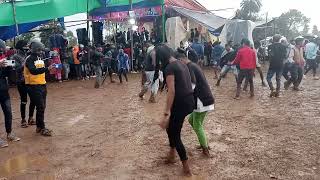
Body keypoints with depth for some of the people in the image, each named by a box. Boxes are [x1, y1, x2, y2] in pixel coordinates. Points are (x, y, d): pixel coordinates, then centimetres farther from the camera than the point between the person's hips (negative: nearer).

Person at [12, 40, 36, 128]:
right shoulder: (15, 57, -4)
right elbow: (17, 69, -14)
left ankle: (31, 118, 20)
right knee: (24, 101, 1)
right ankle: (23, 120, 15)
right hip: (21, 82, -5)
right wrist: (25, 63, -24)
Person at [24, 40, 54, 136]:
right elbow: (33, 71, -26)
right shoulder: (29, 59, -11)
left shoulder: (40, 58, 14)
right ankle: (42, 128, 2)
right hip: (34, 86, -8)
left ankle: (39, 126, 23)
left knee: (42, 107, 11)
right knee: (40, 107, -7)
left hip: (42, 85, 8)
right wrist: (47, 69, -33)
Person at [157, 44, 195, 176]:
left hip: (181, 103, -9)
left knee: (175, 135, 7)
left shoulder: (169, 68, -15)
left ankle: (187, 169, 14)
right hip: (190, 101, 9)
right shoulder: (181, 64, 12)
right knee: (171, 127, 26)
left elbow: (172, 91, -22)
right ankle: (172, 155, 38)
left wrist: (166, 114, -23)